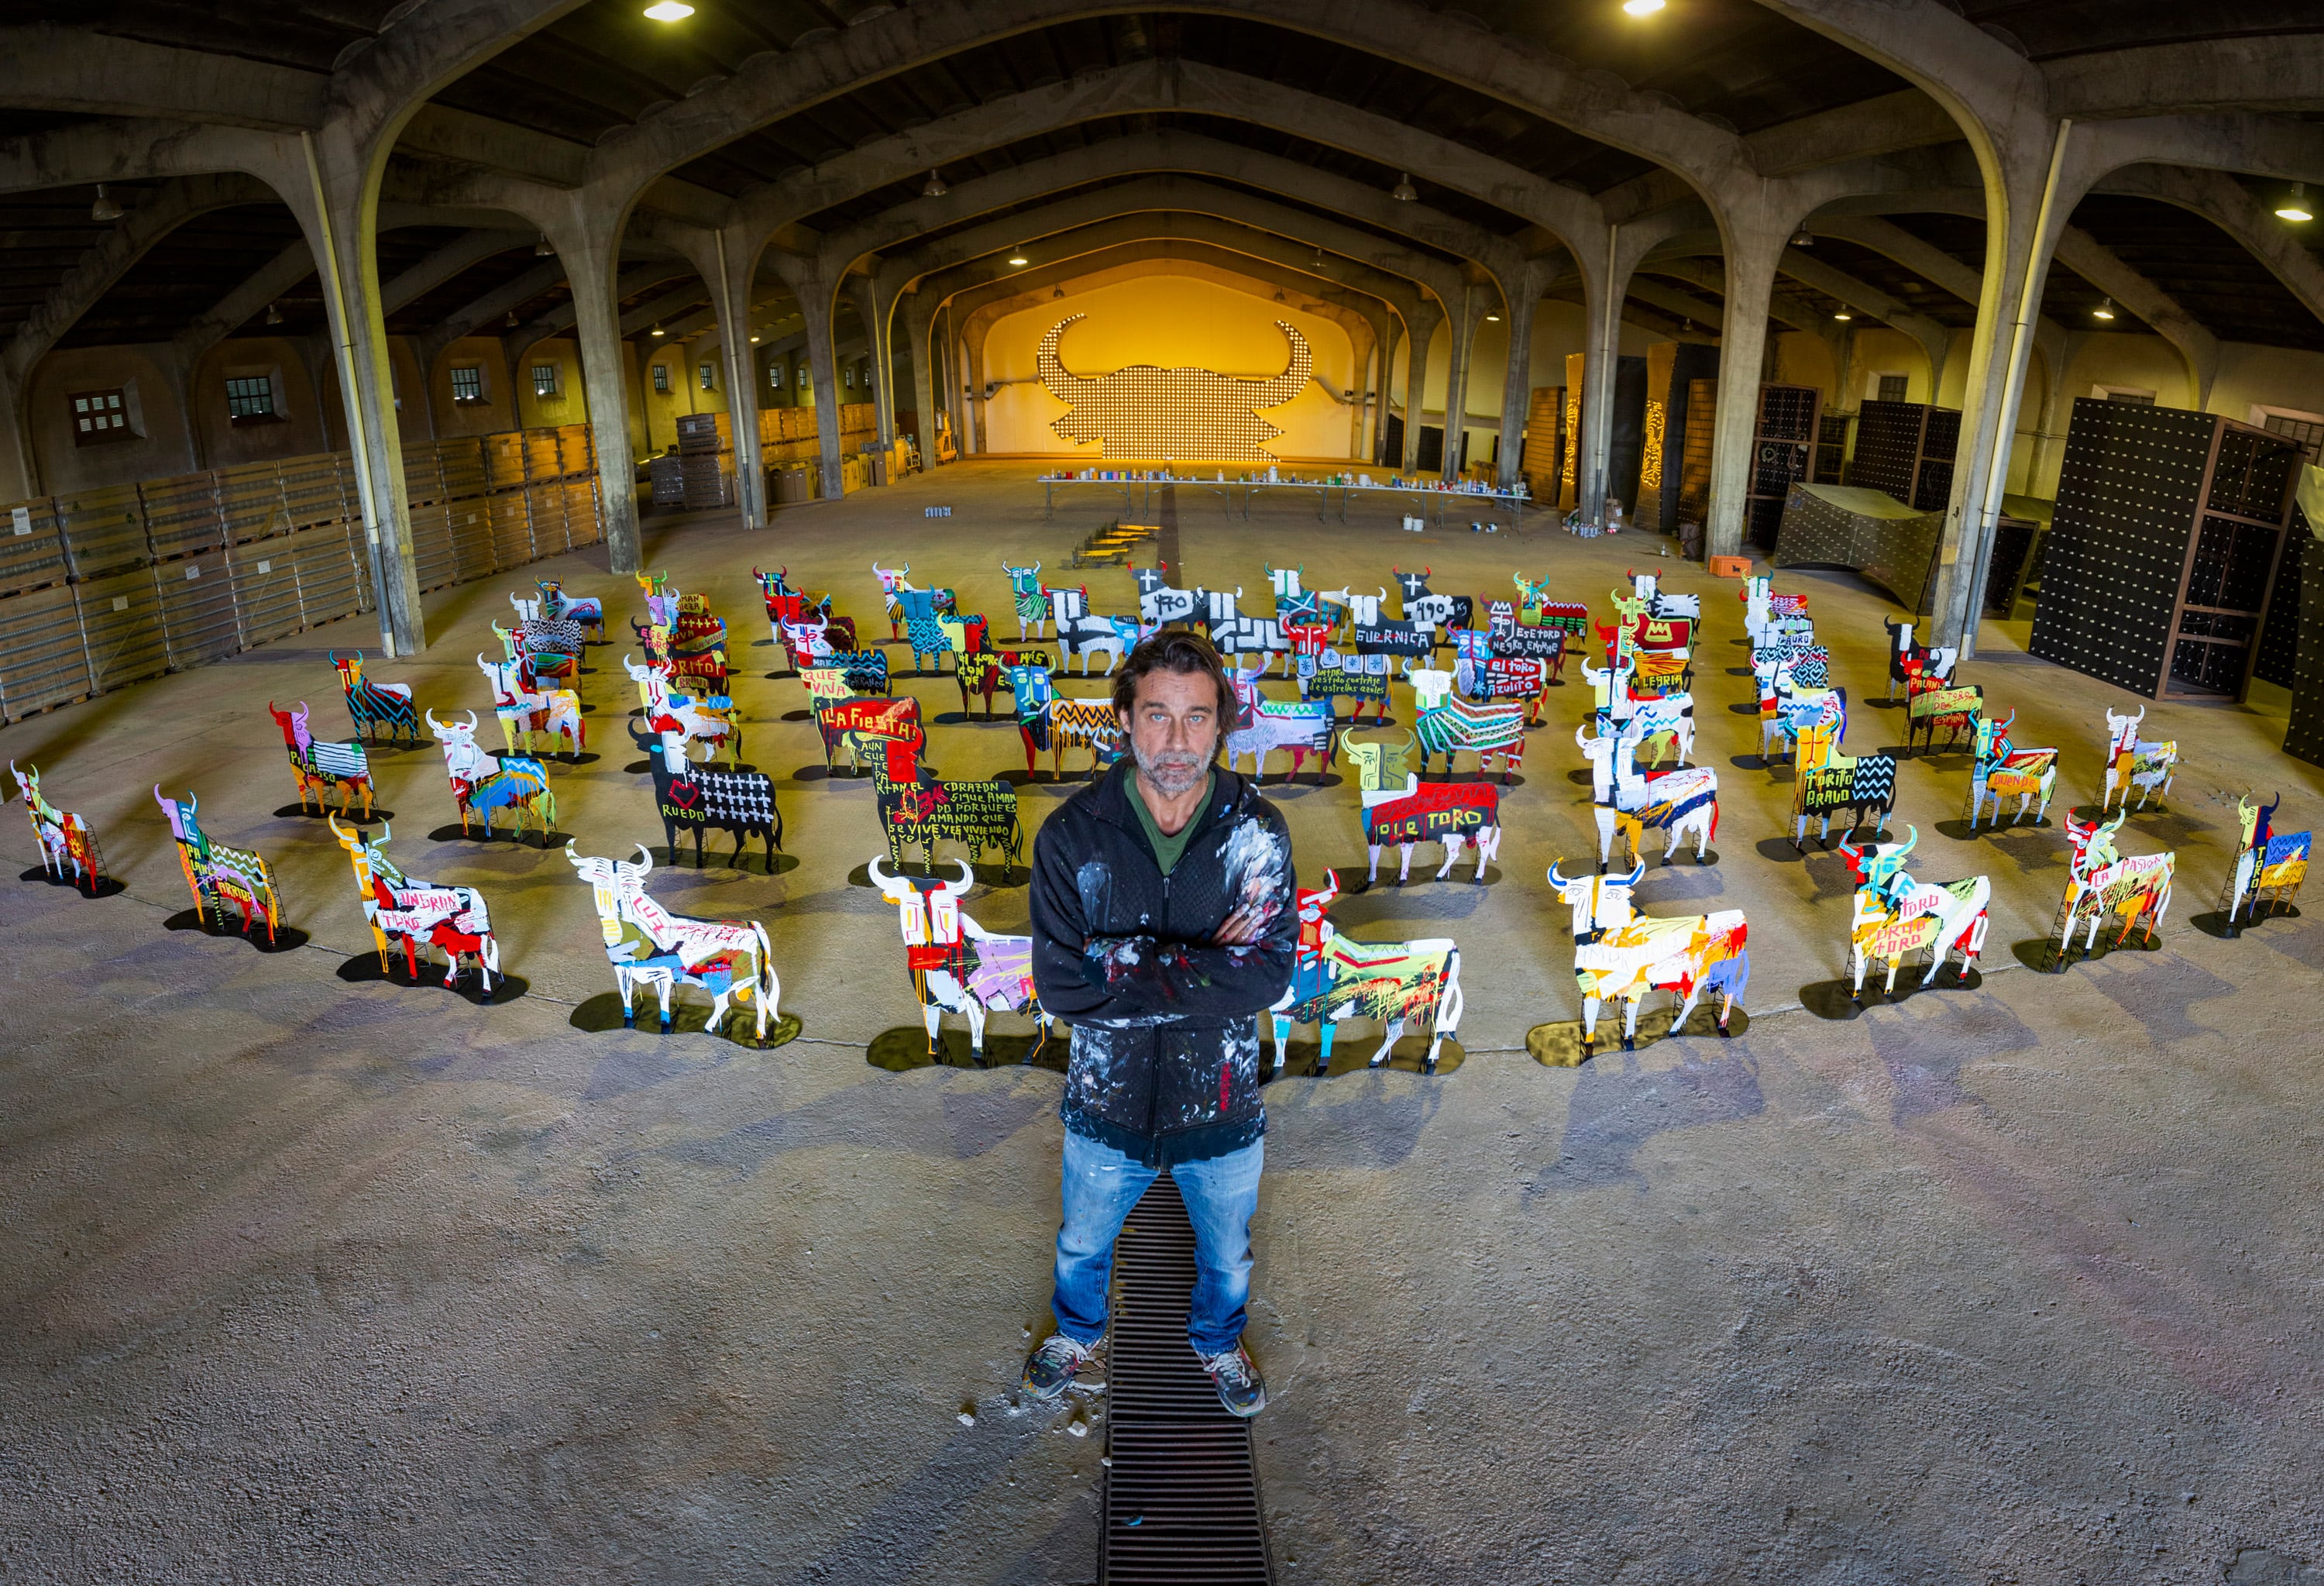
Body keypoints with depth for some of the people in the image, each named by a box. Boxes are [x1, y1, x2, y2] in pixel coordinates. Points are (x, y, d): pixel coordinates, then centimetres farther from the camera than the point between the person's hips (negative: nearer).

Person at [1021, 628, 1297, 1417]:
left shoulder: (1257, 833, -16)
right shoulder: (1072, 836, -16)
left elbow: (1269, 975, -24)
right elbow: (1059, 984, -23)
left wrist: (1127, 962, -28)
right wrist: (1205, 967, -26)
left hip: (1220, 1108, 0)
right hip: (1108, 1104, 0)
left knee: (1226, 1255, 26)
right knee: (1082, 1246, 27)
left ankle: (1218, 1342, 59)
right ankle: (1078, 1331, 60)